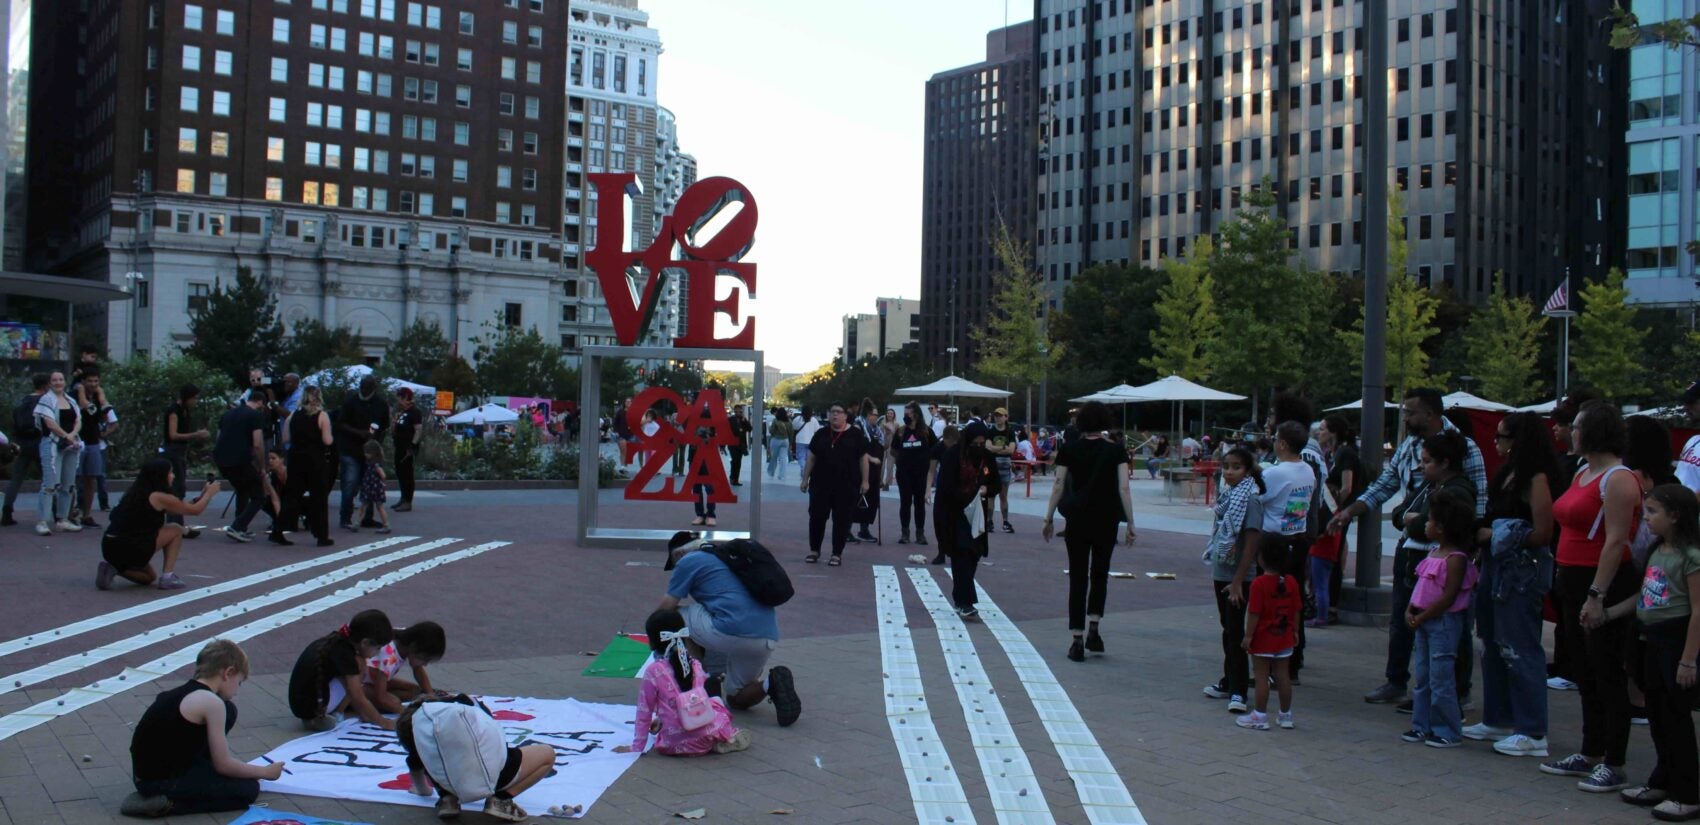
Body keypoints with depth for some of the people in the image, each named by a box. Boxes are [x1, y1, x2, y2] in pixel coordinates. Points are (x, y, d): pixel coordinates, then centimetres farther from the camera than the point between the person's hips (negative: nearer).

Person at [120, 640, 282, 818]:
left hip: (147, 772, 9)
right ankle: (167, 803, -7)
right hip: (160, 781, -9)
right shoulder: (211, 703, -17)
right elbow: (223, 765, -10)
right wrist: (264, 772, 3)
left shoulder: (183, 692, 10)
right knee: (248, 789, 2)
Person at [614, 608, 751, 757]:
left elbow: (644, 711, -4)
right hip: (708, 735, 4)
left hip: (676, 745, -4)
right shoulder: (695, 665, 3)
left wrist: (636, 746, 6)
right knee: (715, 704, 34)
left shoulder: (654, 672, -11)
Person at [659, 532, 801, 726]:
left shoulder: (688, 561, 8)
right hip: (769, 639, 8)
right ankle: (770, 684, -4)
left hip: (731, 634, -8)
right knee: (737, 699, 26)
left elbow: (666, 608, 6)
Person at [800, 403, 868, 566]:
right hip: (821, 484, 2)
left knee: (842, 519, 1)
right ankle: (814, 550, 19)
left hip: (846, 486, -2)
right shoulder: (821, 433, 8)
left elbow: (863, 458, 1)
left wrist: (864, 481, -4)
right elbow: (811, 457, 11)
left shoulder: (855, 434, 0)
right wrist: (805, 478, 7)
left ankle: (837, 554, 10)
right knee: (816, 516, 4)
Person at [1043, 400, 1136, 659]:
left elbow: (1058, 487, -2)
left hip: (1077, 520, 0)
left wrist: (1049, 519, 6)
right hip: (1107, 521, 0)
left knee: (1078, 578, 5)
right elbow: (1123, 489, -8)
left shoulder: (1069, 451, -2)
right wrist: (1130, 524, -4)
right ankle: (1093, 630, 9)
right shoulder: (1115, 452, -4)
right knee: (1100, 574, 19)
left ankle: (1078, 642, 3)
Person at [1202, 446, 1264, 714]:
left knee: (1235, 632, -6)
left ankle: (1238, 692, -3)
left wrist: (1238, 581, -20)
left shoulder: (1250, 499, -15)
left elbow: (1251, 543, -19)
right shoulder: (1229, 496, 10)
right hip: (1221, 573, 9)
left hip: (1237, 577, -9)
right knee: (1227, 629, 18)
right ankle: (1228, 682, 29)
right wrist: (1218, 573, 16)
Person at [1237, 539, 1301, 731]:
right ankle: (1286, 715, 22)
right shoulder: (1291, 582, -1)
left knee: (1261, 676, 2)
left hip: (1263, 640, -6)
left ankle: (1260, 716, 7)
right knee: (1282, 675, 14)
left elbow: (1254, 613, -19)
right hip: (1284, 639, 6)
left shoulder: (1259, 583, -19)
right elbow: (1296, 611, 6)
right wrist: (1295, 632, 17)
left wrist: (1248, 635, -12)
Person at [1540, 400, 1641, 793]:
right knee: (1586, 673, 16)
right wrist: (1566, 586, 15)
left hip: (1605, 584, -10)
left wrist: (1596, 595, -23)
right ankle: (1590, 754, 26)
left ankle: (1613, 765, 5)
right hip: (1574, 582, 10)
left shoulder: (1618, 479, -15)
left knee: (1608, 675, -2)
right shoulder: (1582, 473, 14)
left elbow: (1615, 541, -20)